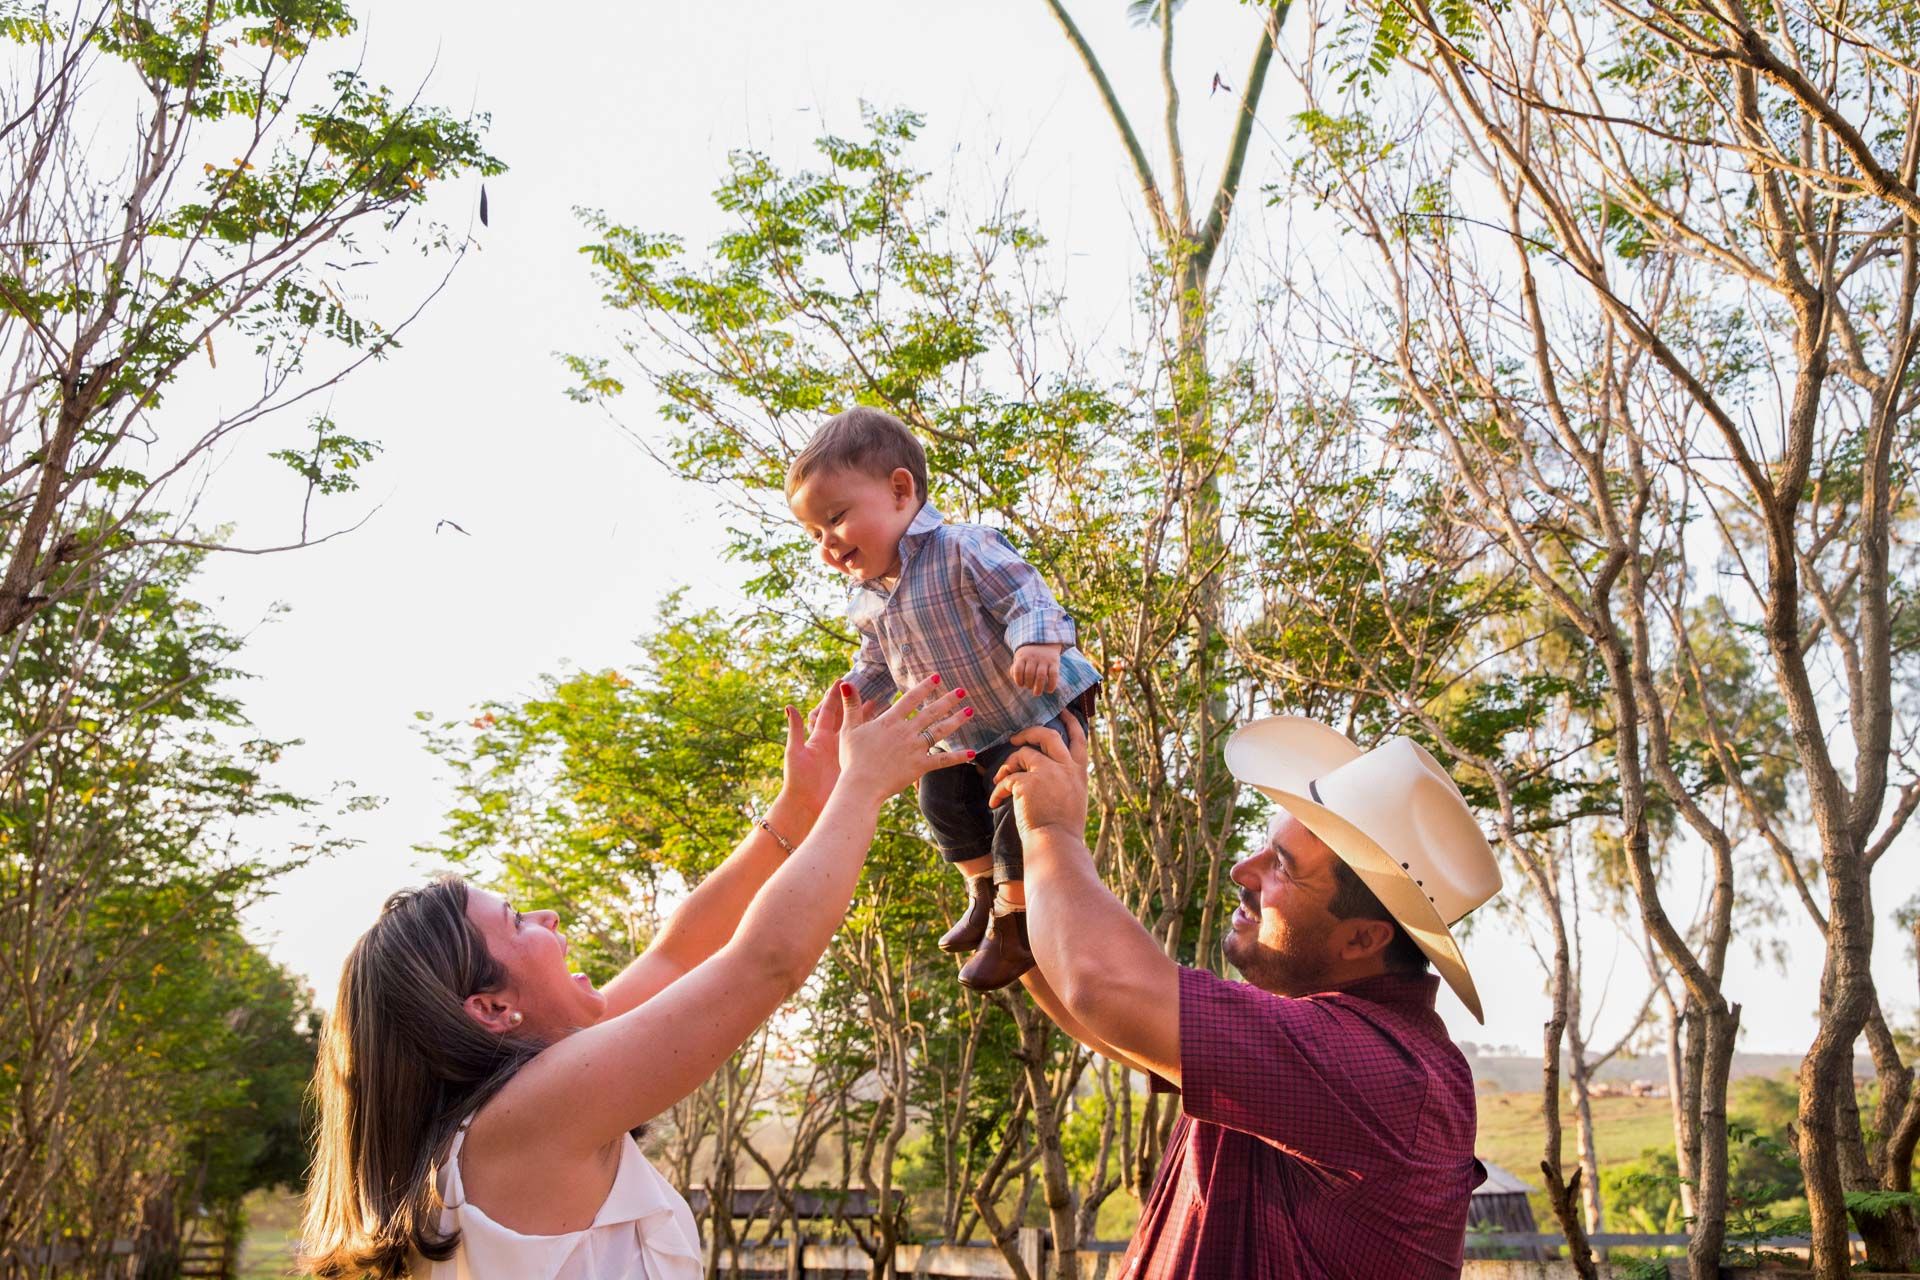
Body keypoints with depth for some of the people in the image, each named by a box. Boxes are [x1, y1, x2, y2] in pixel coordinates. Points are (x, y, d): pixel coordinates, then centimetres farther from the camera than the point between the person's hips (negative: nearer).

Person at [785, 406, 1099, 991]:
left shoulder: (963, 549, -27)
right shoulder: (866, 600, -2)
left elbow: (1026, 595, -33)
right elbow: (877, 664, 15)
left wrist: (1038, 641, -53)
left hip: (1038, 710, -8)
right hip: (963, 734, 8)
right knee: (943, 800, 12)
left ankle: (1016, 922, 7)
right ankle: (986, 893, 36)